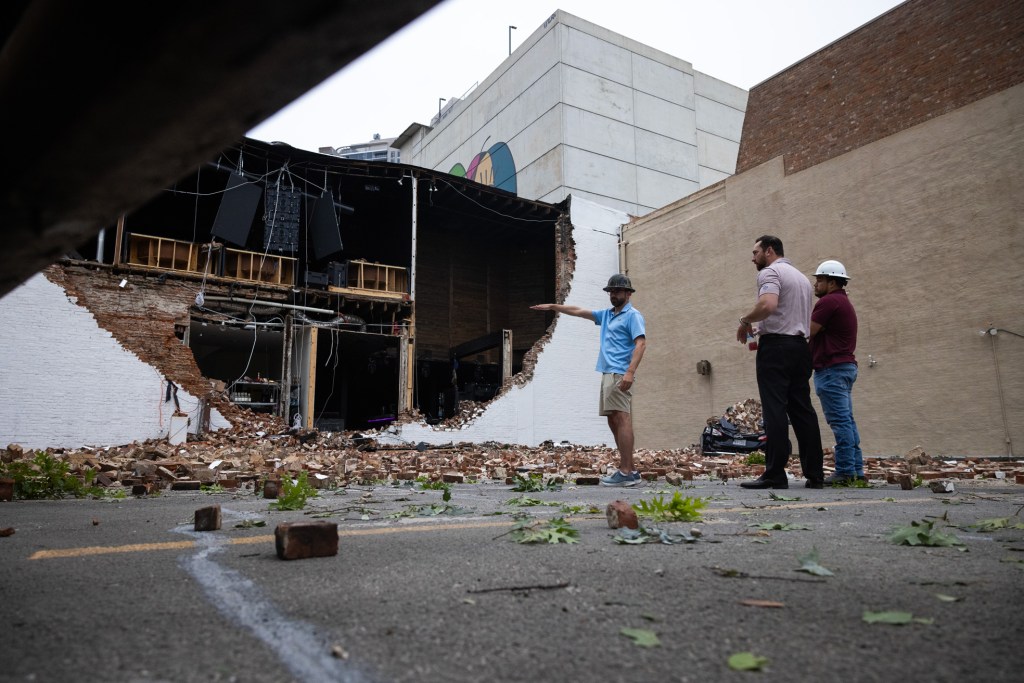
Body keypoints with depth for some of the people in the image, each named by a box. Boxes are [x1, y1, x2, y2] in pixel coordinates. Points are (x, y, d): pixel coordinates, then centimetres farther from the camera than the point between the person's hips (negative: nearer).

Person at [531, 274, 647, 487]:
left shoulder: (633, 315, -2)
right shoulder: (606, 315, 23)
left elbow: (641, 343, -13)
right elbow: (578, 311, 30)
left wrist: (630, 372, -25)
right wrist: (553, 306, 30)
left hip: (620, 374, -9)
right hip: (607, 374, 9)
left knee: (621, 419, -14)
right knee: (614, 421, 6)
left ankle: (626, 473, -16)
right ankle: (626, 470, 9)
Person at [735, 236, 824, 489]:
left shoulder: (770, 272, -5)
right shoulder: (802, 277, 24)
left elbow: (767, 305, -24)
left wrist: (745, 321, -8)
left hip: (776, 346, -8)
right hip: (800, 345, 9)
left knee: (775, 410, -9)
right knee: (802, 410, 8)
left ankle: (775, 475, -10)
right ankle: (814, 474, 9)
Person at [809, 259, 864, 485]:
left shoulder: (829, 301, -11)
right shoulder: (845, 302, 23)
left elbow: (808, 332, -14)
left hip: (831, 368, -10)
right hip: (846, 365, 10)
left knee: (840, 421, -10)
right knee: (847, 420, 10)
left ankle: (845, 471, -9)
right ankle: (856, 470, 12)